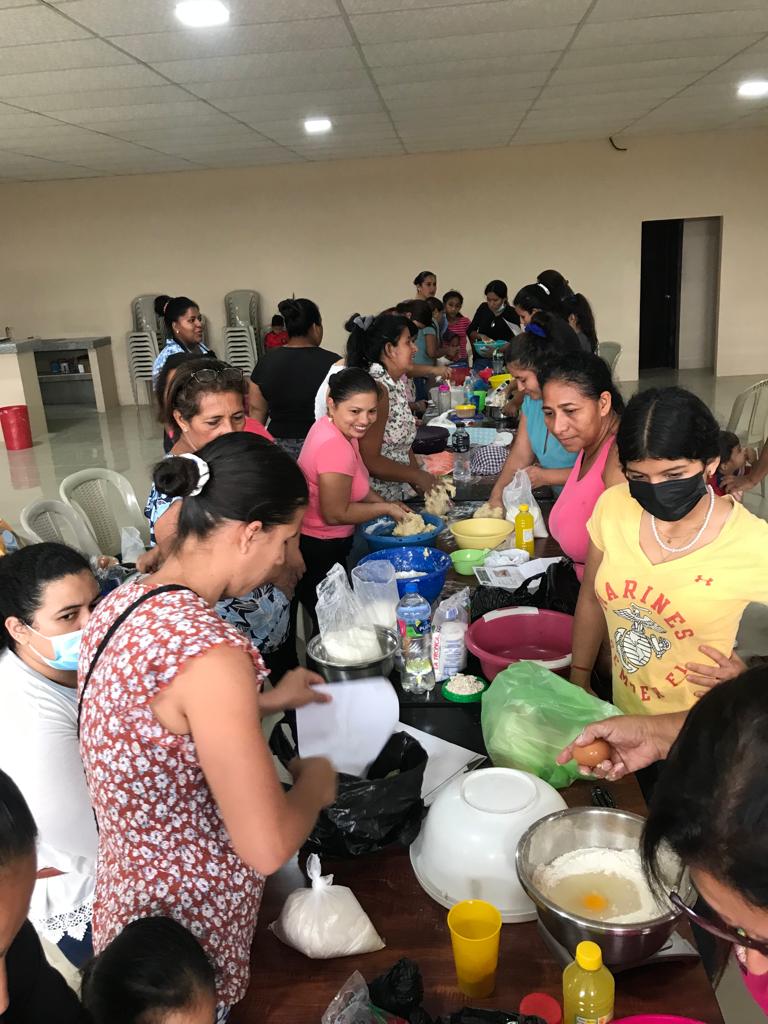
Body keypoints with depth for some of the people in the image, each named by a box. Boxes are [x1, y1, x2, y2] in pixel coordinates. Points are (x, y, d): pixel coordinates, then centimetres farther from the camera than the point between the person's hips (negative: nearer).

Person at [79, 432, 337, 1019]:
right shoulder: (208, 651, -33)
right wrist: (315, 785, -9)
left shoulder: (124, 601, -5)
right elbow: (267, 848, -28)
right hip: (186, 919, -7)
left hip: (127, 881, 8)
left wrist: (265, 702, 13)